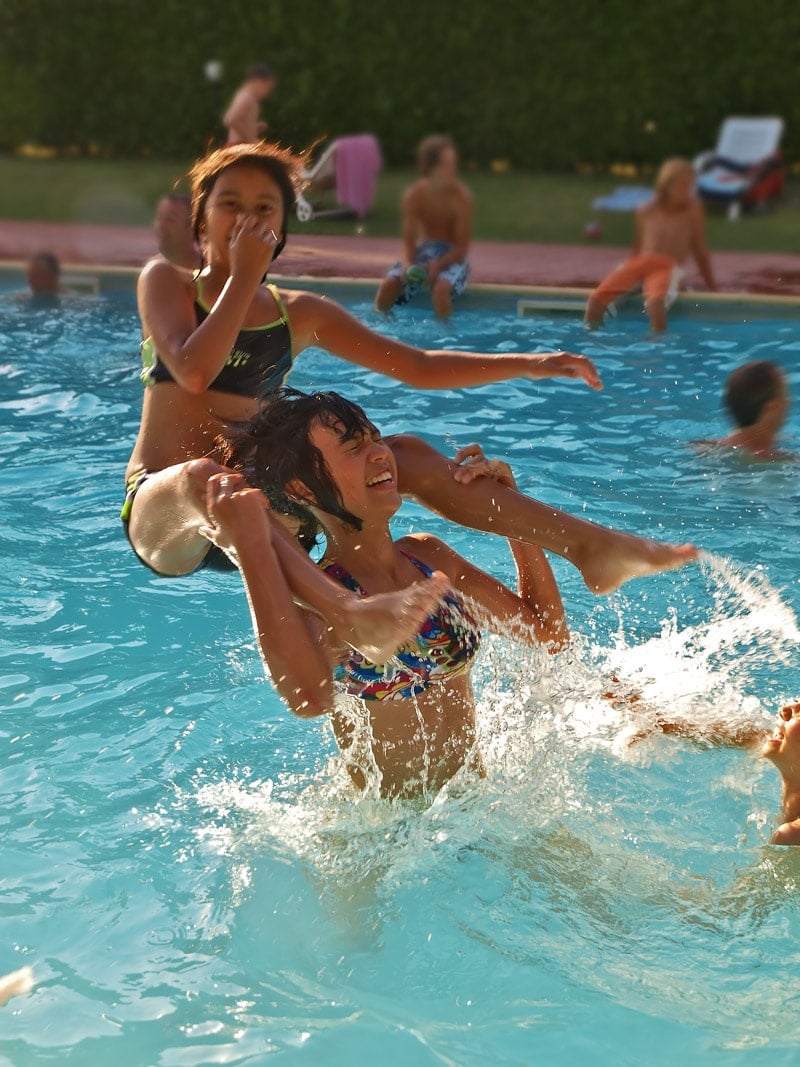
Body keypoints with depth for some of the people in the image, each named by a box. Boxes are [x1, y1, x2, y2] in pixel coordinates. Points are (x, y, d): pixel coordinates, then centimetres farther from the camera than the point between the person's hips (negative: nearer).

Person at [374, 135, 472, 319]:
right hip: (422, 251, 2)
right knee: (388, 286, -23)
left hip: (452, 256, -2)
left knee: (440, 288, -36)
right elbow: (408, 240, -6)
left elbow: (462, 246, -13)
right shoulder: (413, 195, -7)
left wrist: (438, 265, -30)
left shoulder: (461, 196, -13)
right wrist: (408, 264, -28)